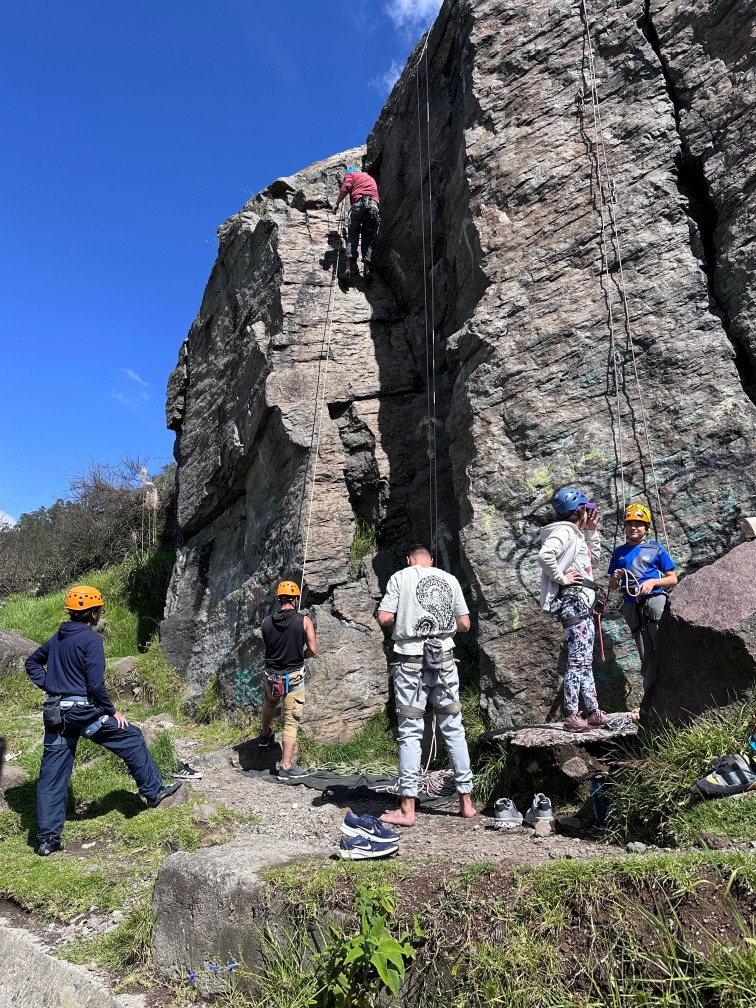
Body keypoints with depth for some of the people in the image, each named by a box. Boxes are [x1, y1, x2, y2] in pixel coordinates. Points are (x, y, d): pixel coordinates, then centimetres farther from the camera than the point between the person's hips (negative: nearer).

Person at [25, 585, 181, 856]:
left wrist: (51, 688, 15)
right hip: (83, 711, -7)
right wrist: (112, 712, -7)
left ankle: (48, 838, 15)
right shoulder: (91, 638, -13)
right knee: (131, 739, 12)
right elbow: (95, 684, -18)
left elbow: (32, 663, 23)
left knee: (51, 776, 10)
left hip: (55, 713, 7)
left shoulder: (58, 637, 11)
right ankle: (154, 791, 22)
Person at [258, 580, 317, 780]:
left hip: (272, 676, 3)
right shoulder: (304, 621, -12)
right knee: (291, 722, 3)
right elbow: (312, 650, -12)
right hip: (294, 677, -3)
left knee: (269, 704, 33)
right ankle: (286, 767, 2)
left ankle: (264, 736, 55)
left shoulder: (266, 622, -3)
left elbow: (268, 647, 9)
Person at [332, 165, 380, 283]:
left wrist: (337, 204, 9)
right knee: (368, 239, 3)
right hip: (373, 206, 3)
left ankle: (349, 268, -23)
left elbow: (345, 188, 4)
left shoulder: (351, 174, 21)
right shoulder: (371, 178, 38)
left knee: (352, 237, -4)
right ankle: (367, 269, -17)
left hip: (359, 204, -3)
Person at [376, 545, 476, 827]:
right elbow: (464, 624, 8)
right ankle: (466, 800, 18)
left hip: (410, 660, -3)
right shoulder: (449, 579, 8)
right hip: (444, 659, 3)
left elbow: (383, 618, -8)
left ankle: (407, 808, 3)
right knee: (453, 728, 11)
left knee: (410, 732, 1)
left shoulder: (401, 577, 0)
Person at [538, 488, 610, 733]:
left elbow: (594, 555, 33)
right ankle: (571, 717, -4)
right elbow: (545, 556, -29)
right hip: (572, 600, -11)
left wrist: (591, 531, 22)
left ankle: (595, 713, 21)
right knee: (577, 660, -9)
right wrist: (561, 577, -20)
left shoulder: (576, 533, 19)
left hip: (582, 602, 11)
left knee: (586, 661, 13)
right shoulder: (564, 531, -12)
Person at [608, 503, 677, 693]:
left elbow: (673, 579, 8)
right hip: (632, 605, 3)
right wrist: (615, 577, -3)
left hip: (654, 599, -3)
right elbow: (613, 586, 19)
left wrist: (653, 582, -9)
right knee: (646, 657, 5)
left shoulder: (655, 548, 8)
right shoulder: (619, 552, 16)